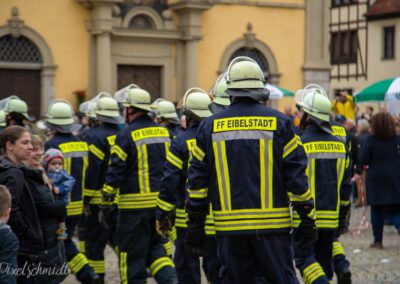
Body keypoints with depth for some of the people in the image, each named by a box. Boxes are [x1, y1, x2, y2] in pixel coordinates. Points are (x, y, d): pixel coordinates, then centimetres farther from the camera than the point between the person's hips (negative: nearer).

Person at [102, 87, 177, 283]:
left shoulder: (126, 134, -10)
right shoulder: (163, 132, 10)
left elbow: (115, 172, -11)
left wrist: (105, 203, -5)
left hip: (135, 204, -6)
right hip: (160, 201, 6)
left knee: (132, 254, 4)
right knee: (154, 246, 17)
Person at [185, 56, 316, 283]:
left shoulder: (210, 126, 4)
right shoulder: (279, 123, -1)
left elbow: (198, 180, 5)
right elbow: (297, 176, -3)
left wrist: (195, 227, 12)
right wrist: (308, 220, 5)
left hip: (230, 227, 1)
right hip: (273, 224, -1)